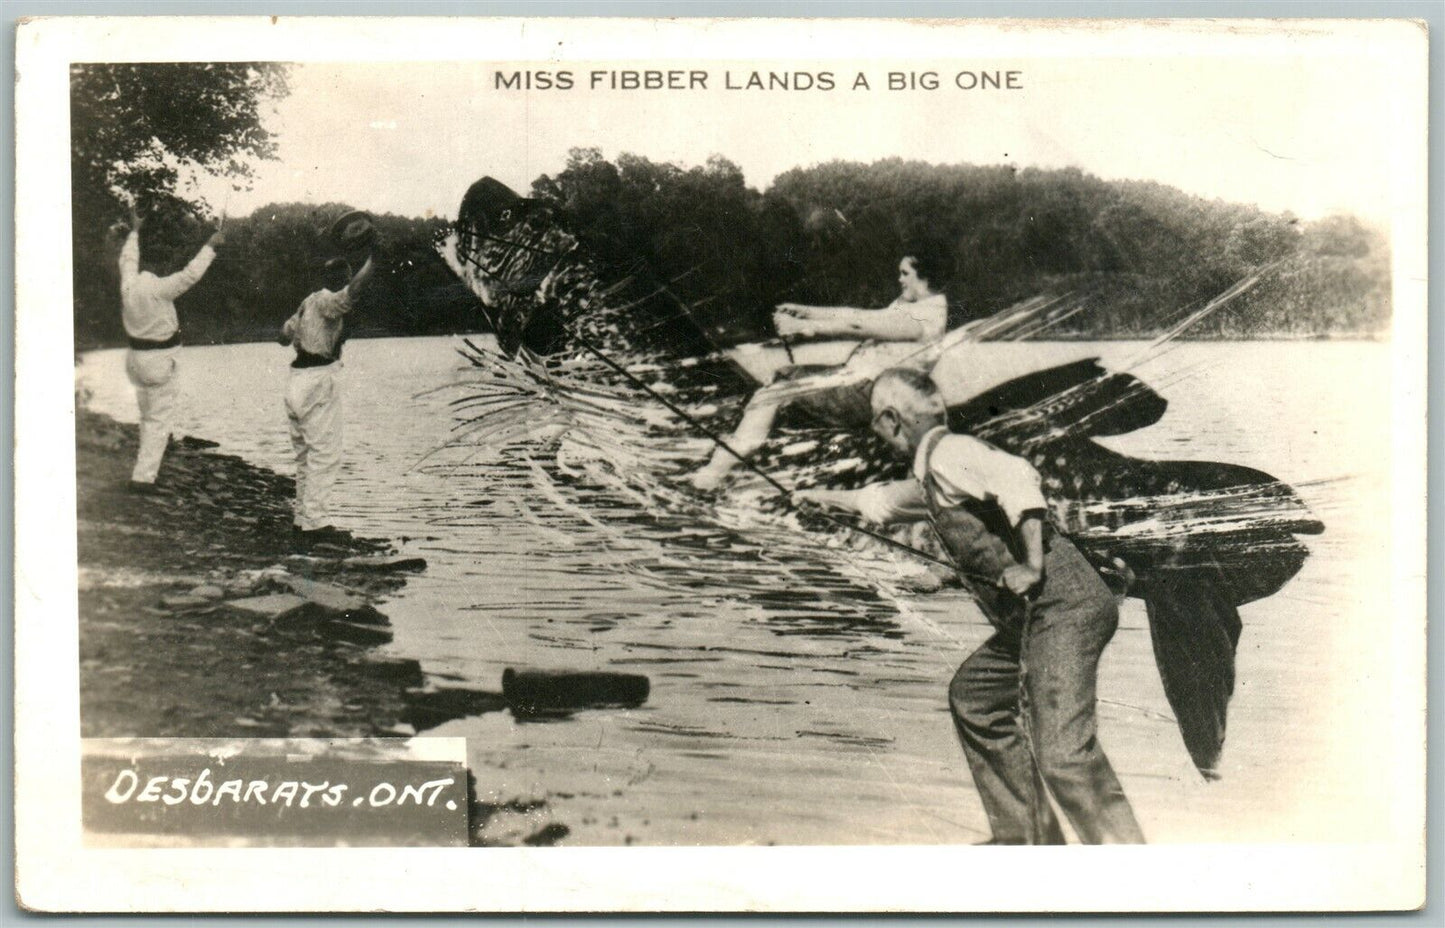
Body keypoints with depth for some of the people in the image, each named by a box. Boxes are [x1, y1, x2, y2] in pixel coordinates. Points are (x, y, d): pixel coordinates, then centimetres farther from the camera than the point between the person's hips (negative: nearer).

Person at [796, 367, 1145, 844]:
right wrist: (827, 496, 62)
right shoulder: (932, 475, 25)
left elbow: (1017, 477, -26)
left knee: (1063, 752, -20)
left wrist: (1033, 565, -23)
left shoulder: (947, 451, -5)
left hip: (1062, 606, -10)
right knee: (973, 697, 25)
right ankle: (1024, 835, 30)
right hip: (1033, 616, 10)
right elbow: (882, 501, 47)